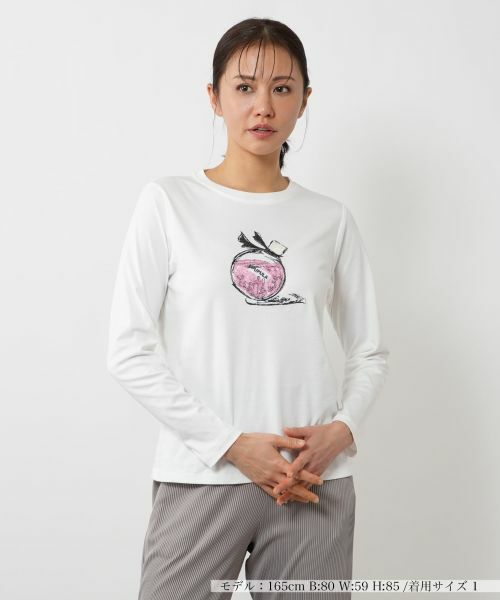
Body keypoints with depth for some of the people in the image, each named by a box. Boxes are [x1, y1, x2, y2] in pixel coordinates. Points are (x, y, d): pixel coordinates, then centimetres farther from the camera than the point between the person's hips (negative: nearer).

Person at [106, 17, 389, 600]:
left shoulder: (331, 219, 8)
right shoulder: (169, 202, 0)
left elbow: (370, 352, 12)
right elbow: (129, 352, -5)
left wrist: (342, 428, -7)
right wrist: (233, 444, -11)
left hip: (315, 482, 2)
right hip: (202, 478, -2)